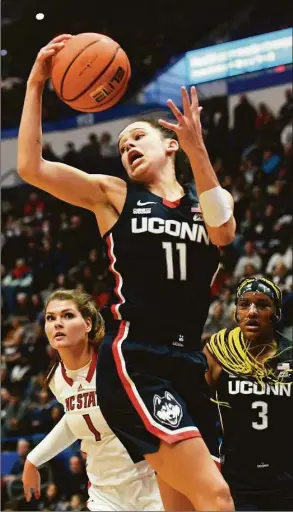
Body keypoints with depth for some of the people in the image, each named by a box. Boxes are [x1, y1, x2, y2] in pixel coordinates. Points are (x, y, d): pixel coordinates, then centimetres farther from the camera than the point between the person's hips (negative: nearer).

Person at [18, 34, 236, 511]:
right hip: (132, 363, -5)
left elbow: (223, 232, -9)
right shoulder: (113, 194, 9)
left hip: (188, 364, 5)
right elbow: (30, 166, -2)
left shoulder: (207, 199, 16)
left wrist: (198, 151, -19)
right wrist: (35, 84, -5)